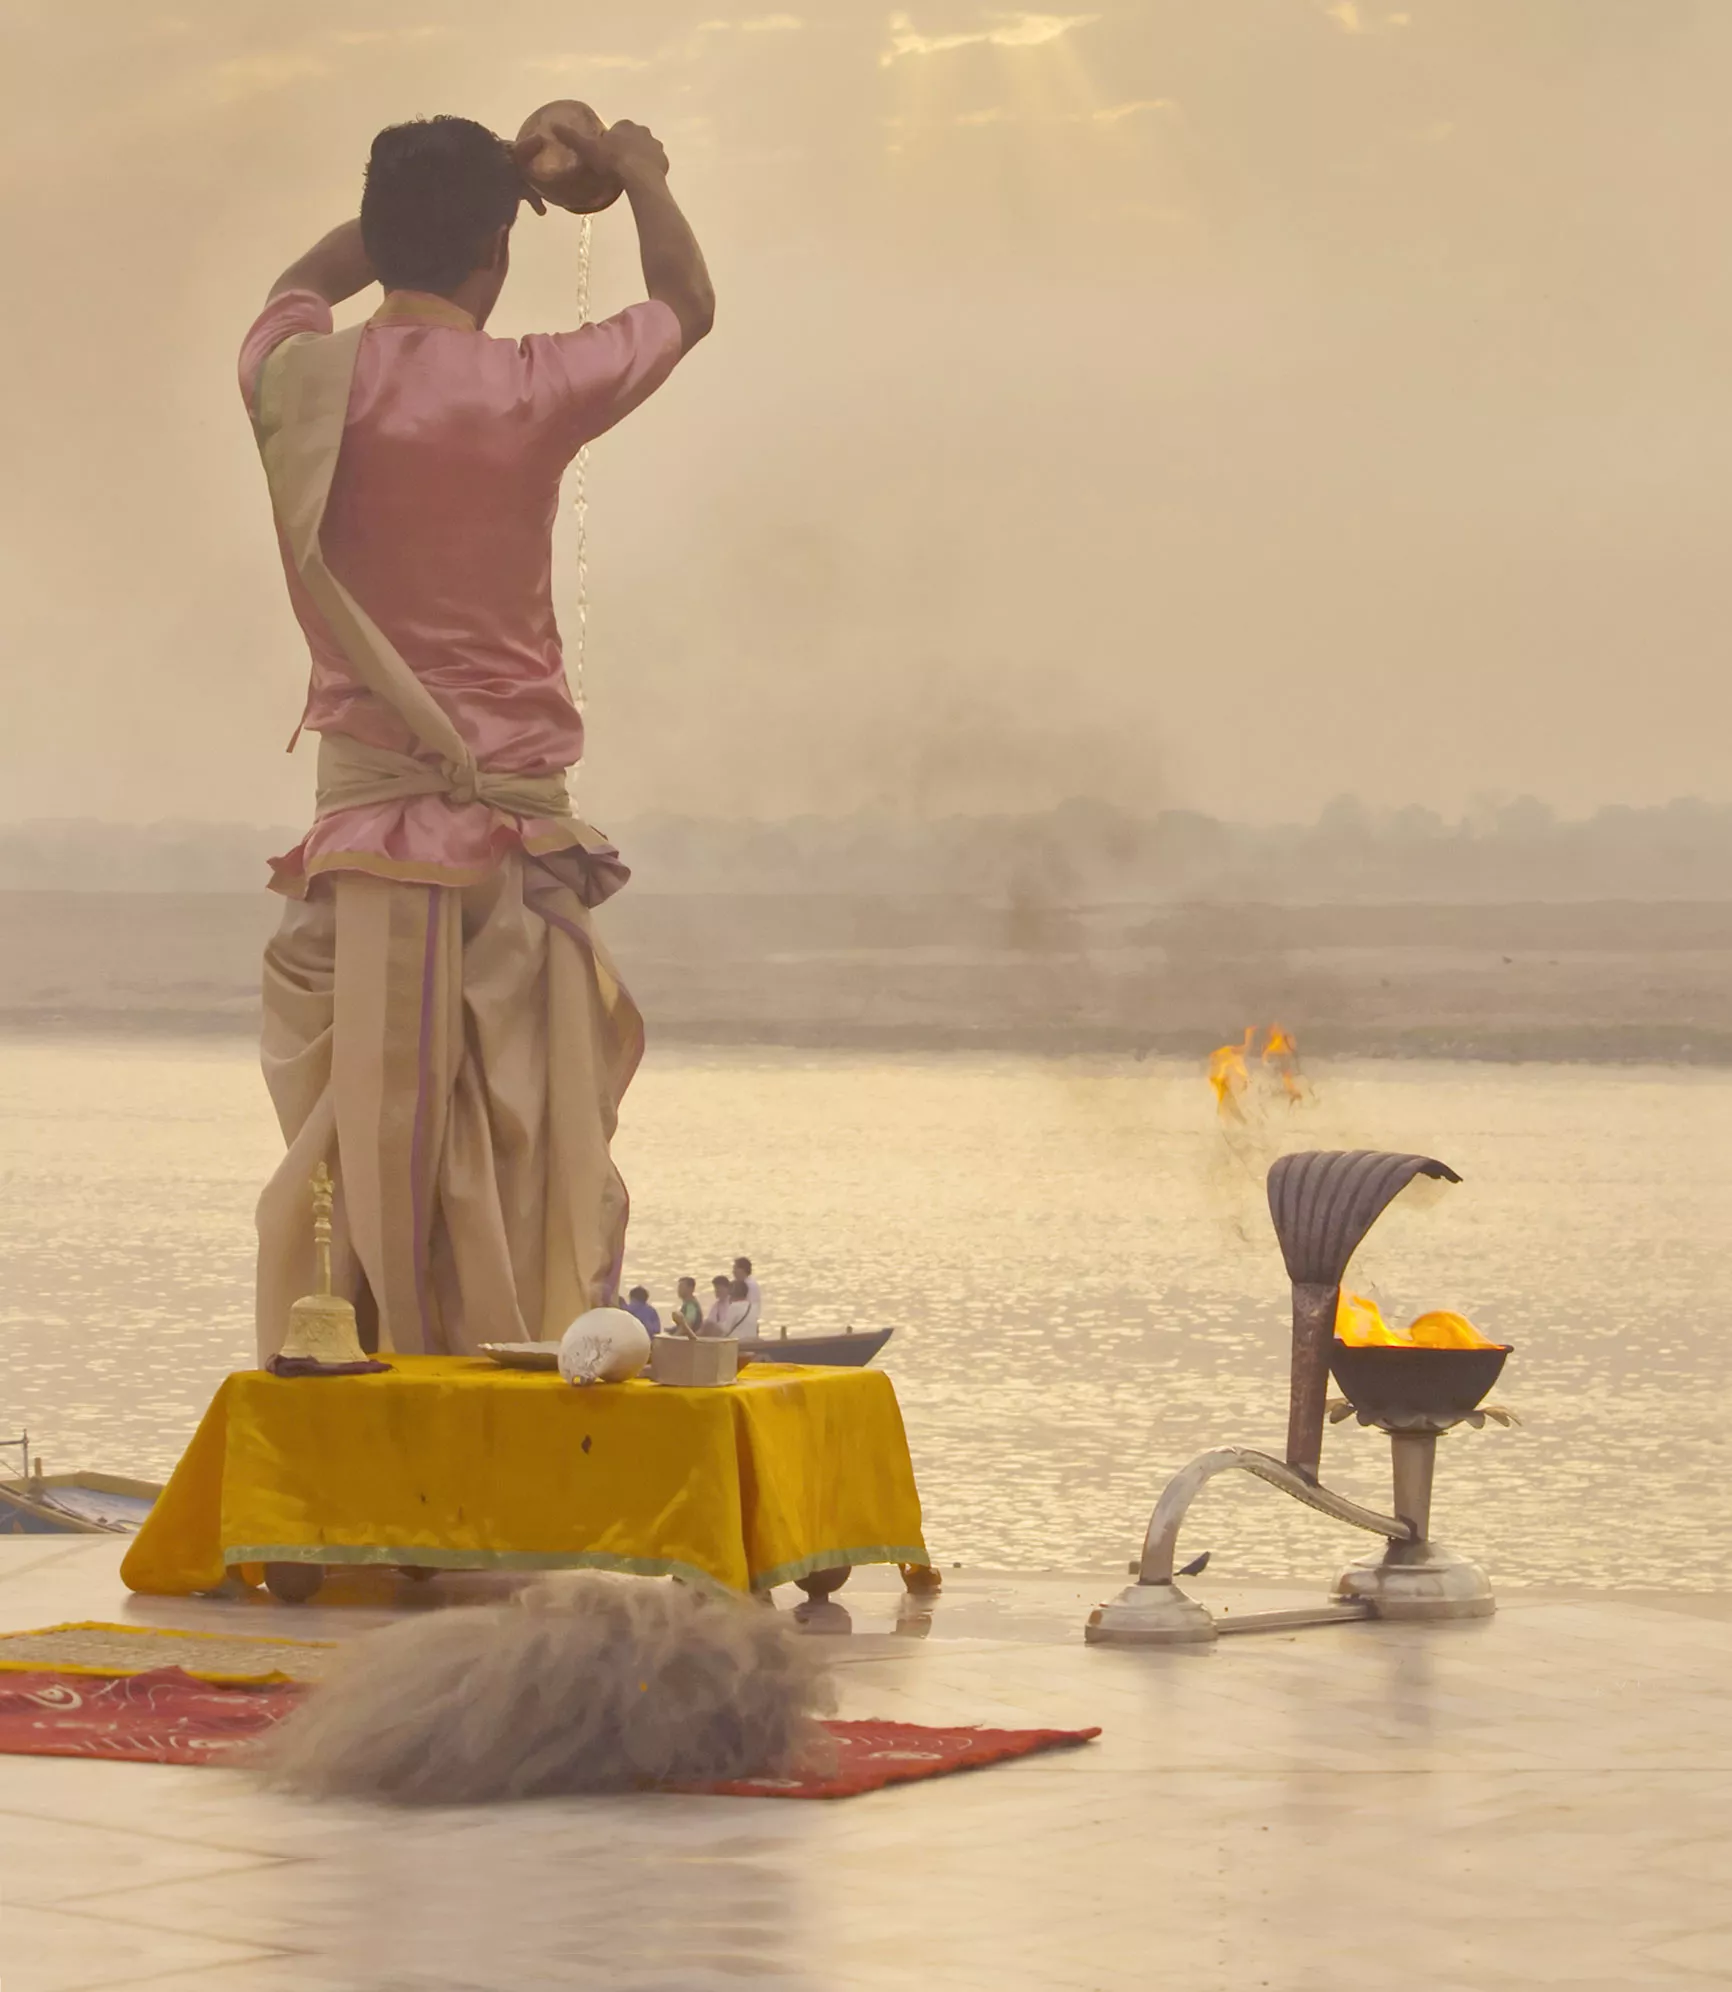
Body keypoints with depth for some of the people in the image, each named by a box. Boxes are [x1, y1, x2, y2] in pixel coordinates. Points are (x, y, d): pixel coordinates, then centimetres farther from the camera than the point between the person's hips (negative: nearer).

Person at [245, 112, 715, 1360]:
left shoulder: (300, 377, 0)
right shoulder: (533, 390, -6)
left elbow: (303, 280, 27)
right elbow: (688, 306, 15)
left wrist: (430, 192, 36)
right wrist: (640, 176, 33)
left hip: (365, 805, 2)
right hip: (518, 809, -2)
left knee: (363, 1142, 1)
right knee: (529, 1151, 2)